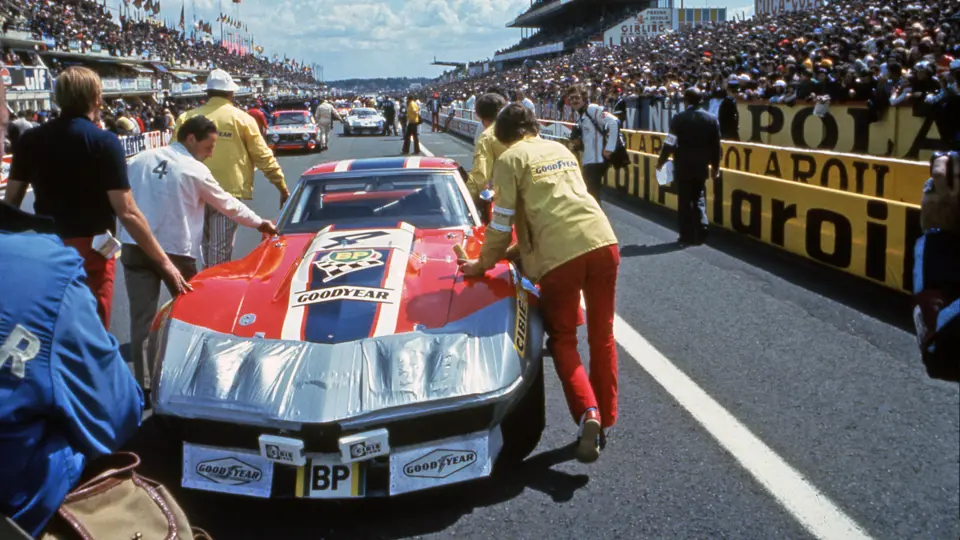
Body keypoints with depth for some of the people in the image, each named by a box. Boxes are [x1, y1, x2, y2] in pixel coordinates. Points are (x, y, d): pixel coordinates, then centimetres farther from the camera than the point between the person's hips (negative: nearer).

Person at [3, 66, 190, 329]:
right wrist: (164, 262, -14)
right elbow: (127, 213, -18)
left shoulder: (31, 140, 1)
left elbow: (11, 201, 5)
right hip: (90, 251, -5)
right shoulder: (105, 142, -14)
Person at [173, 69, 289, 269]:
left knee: (207, 245, 20)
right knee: (221, 250, -1)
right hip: (228, 190, -4)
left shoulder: (187, 118, 6)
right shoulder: (241, 118, 0)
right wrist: (282, 187, 7)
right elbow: (263, 157, 1)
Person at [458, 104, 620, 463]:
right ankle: (605, 419, 23)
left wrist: (485, 263, 20)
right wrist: (518, 249, 36)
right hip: (603, 242, 5)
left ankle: (587, 412, -8)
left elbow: (502, 221, 5)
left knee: (563, 340, 11)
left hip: (560, 255, -5)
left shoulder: (510, 159, 5)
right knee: (602, 336, 16)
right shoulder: (560, 149, 25)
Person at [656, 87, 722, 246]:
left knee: (685, 201, 3)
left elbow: (669, 143, -9)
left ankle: (687, 236, 5)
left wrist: (661, 162, 3)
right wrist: (715, 166, 14)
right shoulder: (711, 119, 1)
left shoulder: (679, 118, -10)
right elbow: (716, 146, 4)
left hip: (683, 166, -3)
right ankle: (700, 234, 10)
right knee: (699, 200, 14)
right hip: (701, 166, 3)